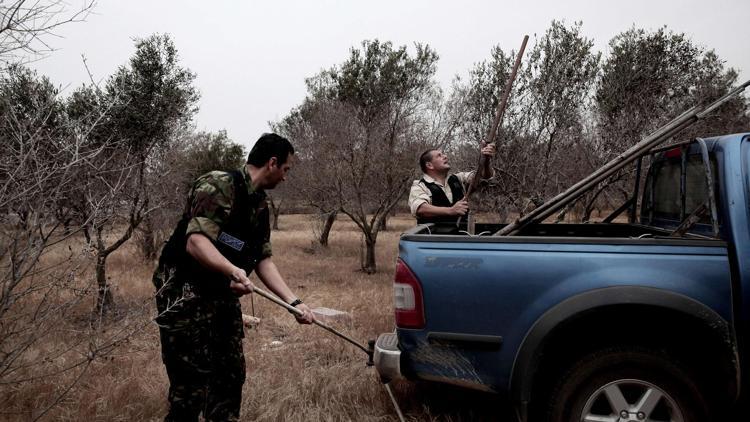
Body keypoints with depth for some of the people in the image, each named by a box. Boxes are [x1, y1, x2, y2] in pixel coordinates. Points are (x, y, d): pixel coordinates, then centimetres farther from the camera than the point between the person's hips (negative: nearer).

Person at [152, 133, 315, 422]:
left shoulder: (259, 205, 11)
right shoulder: (218, 185, -17)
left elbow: (263, 260, 10)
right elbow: (196, 242, -28)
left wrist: (294, 302, 2)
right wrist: (233, 270, -43)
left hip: (223, 299, 9)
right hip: (186, 298, -9)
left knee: (231, 376, 14)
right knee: (191, 386, -5)